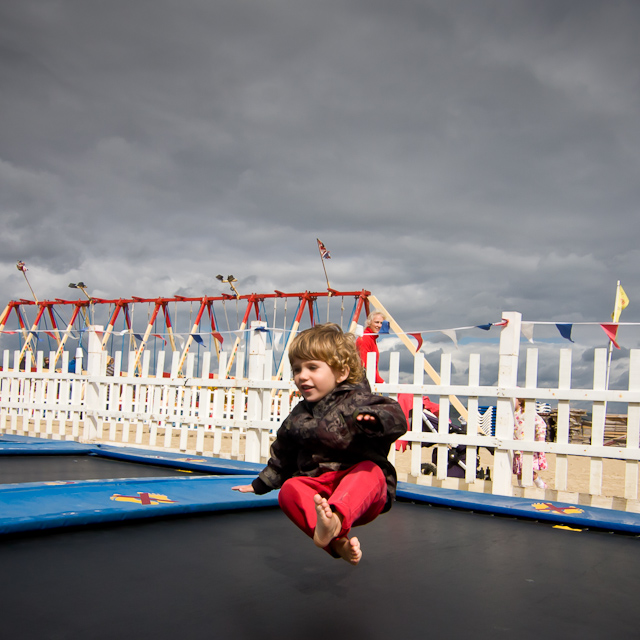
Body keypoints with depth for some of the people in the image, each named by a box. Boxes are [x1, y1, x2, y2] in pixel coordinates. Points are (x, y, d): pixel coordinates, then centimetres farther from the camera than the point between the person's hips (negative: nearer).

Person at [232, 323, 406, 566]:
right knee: (289, 489, -26)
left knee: (370, 471, -36)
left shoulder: (357, 401, 1)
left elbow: (396, 418, -16)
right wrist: (259, 485, 39)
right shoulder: (297, 417, 19)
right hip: (317, 489, 4)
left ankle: (336, 520, -63)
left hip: (364, 499, -4)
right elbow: (282, 457, 34)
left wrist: (372, 419, -36)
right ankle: (336, 541, -46)